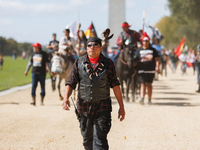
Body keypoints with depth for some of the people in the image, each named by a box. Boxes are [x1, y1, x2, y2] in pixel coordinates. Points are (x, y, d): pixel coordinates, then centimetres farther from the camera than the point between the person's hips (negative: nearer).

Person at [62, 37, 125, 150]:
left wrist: (121, 107, 5)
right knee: (87, 138, 13)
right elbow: (71, 83, 3)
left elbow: (115, 85, 5)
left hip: (102, 106, -2)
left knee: (100, 139, -12)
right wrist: (66, 98, -16)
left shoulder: (108, 64, 1)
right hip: (84, 106, 2)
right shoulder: (79, 63, 4)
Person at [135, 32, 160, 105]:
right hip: (141, 70, 0)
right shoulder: (139, 50, 11)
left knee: (149, 84, 7)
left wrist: (157, 66, -13)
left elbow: (156, 59, 3)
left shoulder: (153, 50, 9)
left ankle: (149, 99, 18)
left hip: (151, 70, 0)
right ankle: (142, 99, -19)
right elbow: (136, 60, 10)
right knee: (143, 84, -10)